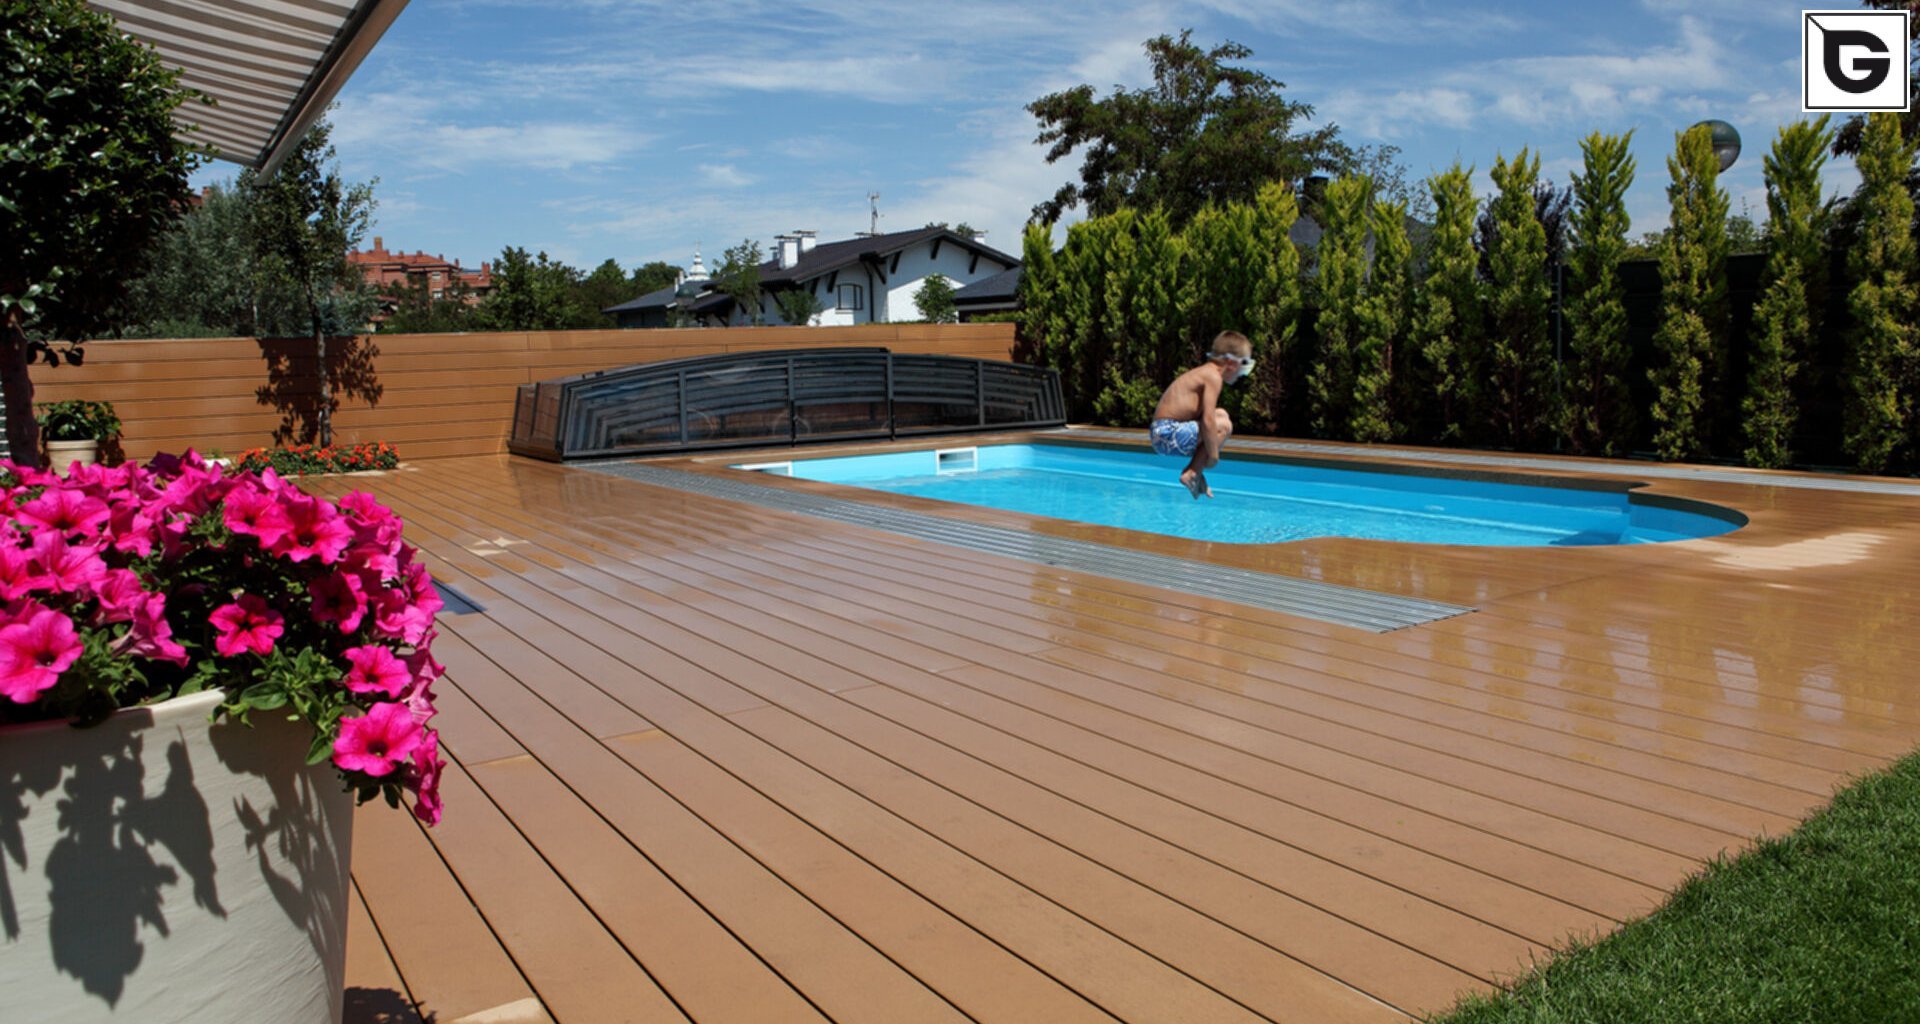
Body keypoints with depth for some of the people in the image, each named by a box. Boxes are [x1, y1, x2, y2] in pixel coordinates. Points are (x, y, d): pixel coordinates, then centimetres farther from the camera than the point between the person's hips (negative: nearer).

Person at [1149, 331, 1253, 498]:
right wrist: (1213, 455, -13)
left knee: (1221, 415, 21)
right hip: (1169, 435, -10)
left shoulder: (1204, 372, 18)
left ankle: (1195, 471, 14)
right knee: (1224, 425, -12)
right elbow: (1208, 421, -22)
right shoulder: (1214, 377, -12)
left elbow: (1204, 415, 22)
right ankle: (1191, 474, -10)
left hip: (1160, 432, 10)